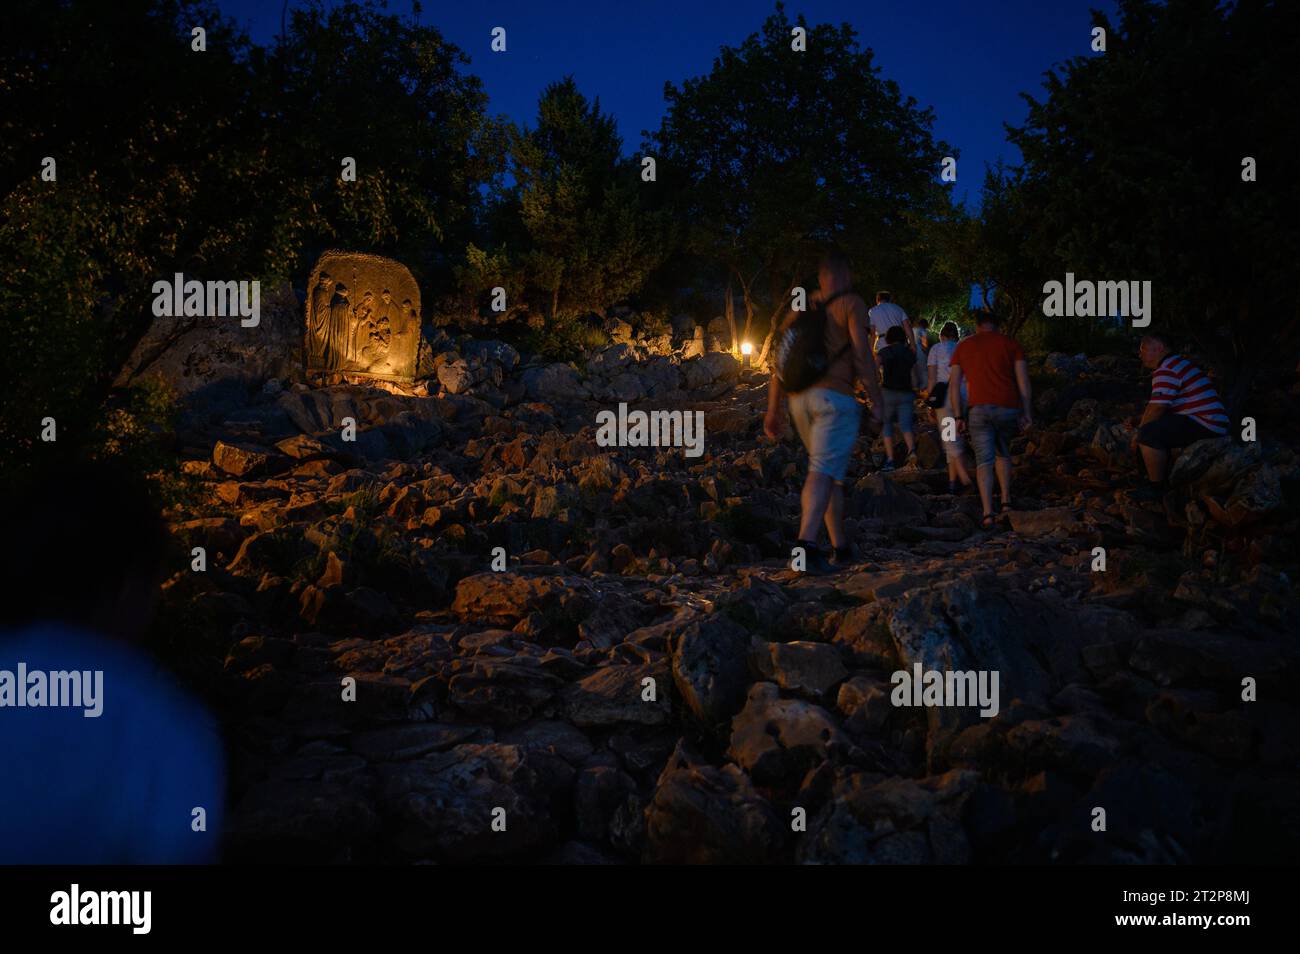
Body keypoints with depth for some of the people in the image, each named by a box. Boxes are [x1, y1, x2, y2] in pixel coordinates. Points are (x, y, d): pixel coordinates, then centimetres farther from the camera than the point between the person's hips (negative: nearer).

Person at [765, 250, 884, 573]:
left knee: (834, 471, 17)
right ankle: (807, 543, -31)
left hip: (799, 398, 6)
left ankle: (841, 546, 20)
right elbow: (862, 354, -9)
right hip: (834, 395, -6)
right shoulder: (851, 304, 1)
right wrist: (876, 400, -6)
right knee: (823, 471, -15)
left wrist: (774, 409, 16)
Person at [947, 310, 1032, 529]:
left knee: (984, 461, -3)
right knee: (1002, 453, 24)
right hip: (1009, 408, 1)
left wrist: (958, 416, 8)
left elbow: (954, 384, 7)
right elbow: (1023, 380, 4)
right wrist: (1027, 413, 6)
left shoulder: (962, 347, 13)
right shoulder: (1009, 344, 10)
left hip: (979, 409, -1)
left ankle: (988, 513, -13)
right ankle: (1006, 501, 18)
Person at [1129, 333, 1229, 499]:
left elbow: (1156, 409, -21)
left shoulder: (1166, 371, -16)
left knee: (1148, 434, -24)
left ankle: (1156, 488, -14)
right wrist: (1138, 421, 16)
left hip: (1205, 426, -11)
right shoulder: (1178, 364, 20)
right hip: (1211, 422, 11)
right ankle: (1164, 474, 23)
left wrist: (1138, 434, -9)